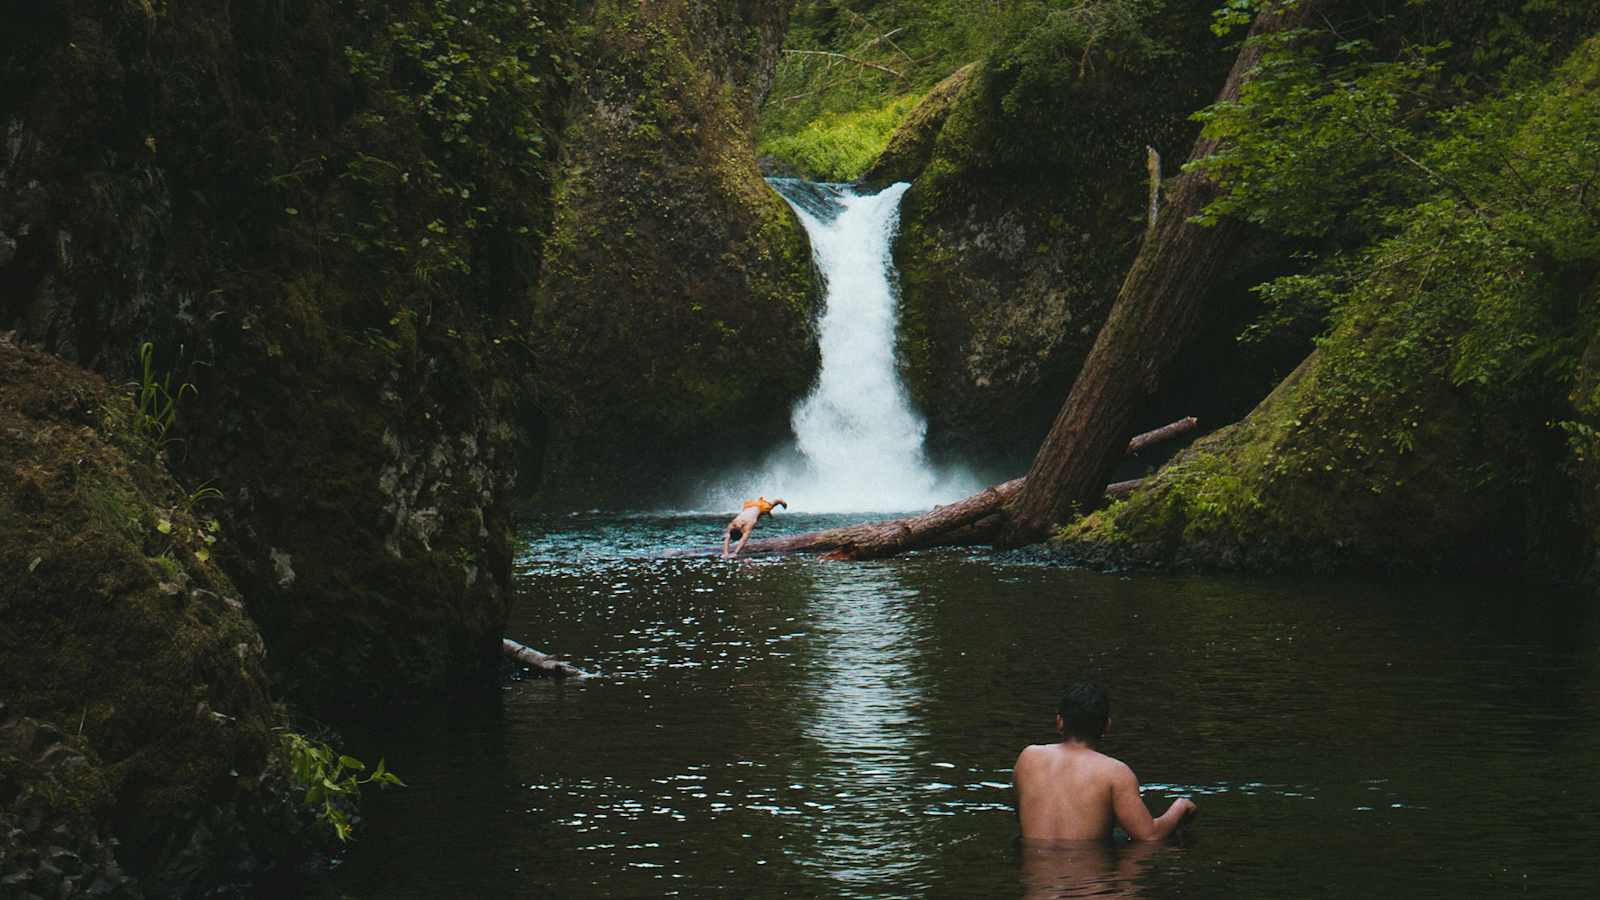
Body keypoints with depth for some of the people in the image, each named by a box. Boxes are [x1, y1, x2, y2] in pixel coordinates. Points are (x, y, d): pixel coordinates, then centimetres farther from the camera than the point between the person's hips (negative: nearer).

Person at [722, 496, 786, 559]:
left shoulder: (748, 524, -50)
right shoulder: (731, 525, -37)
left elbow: (744, 539, -57)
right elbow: (726, 540, -42)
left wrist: (735, 553, -66)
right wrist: (725, 553, -59)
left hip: (759, 506, -4)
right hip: (748, 507, 4)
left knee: (770, 505, 30)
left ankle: (780, 501, 65)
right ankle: (767, 512, 71)